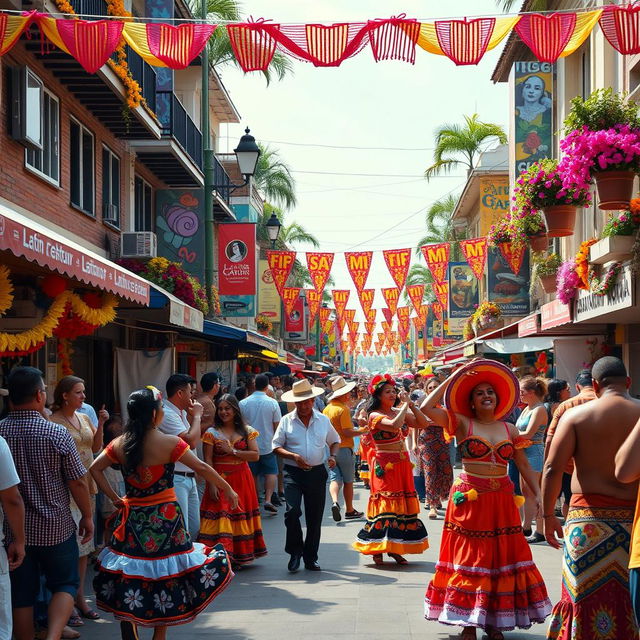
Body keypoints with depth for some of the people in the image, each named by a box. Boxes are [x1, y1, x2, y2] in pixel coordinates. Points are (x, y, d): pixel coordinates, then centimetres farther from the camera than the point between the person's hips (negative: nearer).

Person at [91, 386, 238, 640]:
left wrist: (114, 497, 6)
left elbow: (95, 469, 5)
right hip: (164, 519, -4)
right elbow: (201, 468, -9)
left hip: (132, 518, 4)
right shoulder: (169, 443, -12)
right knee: (165, 577, 11)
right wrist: (227, 489, 2)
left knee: (128, 579, 10)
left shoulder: (120, 443, 0)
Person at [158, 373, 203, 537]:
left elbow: (194, 441, 24)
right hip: (175, 479, -10)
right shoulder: (166, 413, -16)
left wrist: (193, 416, 13)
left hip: (189, 479, 10)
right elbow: (191, 441, -23)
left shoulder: (181, 413, 13)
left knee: (194, 529, 16)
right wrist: (196, 416, -9)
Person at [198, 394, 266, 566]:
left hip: (242, 480, 2)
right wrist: (212, 484, -14)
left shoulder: (247, 431, 6)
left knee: (241, 518, 3)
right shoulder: (212, 433, 1)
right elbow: (208, 461, -5)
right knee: (220, 518, -10)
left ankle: (239, 556, 11)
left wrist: (232, 451, -11)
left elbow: (255, 455, -3)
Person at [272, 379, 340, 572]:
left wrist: (332, 455, 0)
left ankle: (311, 558, 18)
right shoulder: (286, 420, 2)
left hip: (317, 473, 2)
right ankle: (295, 552, 1)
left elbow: (335, 441, 21)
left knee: (315, 517, 5)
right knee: (292, 511, -18)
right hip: (293, 473, -2)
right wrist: (294, 456, -14)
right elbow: (276, 446, 2)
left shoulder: (323, 420, 9)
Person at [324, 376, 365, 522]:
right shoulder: (343, 409, -15)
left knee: (335, 478, 4)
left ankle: (334, 502, -22)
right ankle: (349, 510, 18)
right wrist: (363, 430, -7)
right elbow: (347, 432, -19)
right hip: (344, 448, -5)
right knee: (348, 481, 8)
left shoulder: (327, 408, 6)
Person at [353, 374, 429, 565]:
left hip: (402, 465, 7)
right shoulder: (375, 416, -10)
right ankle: (377, 550, -1)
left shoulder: (399, 412, 10)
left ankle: (394, 549, 14)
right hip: (384, 467, -7)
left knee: (401, 504, 6)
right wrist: (405, 405, -17)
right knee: (385, 502, -8)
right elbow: (395, 425, -29)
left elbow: (423, 423, 4)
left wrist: (410, 404, -4)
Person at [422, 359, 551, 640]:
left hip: (501, 501, 3)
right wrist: (452, 379, -8)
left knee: (501, 559, 7)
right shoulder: (462, 423, -1)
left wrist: (538, 495, 0)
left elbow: (524, 465, 10)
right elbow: (427, 408, -13)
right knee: (469, 560, 2)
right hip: (469, 499, -3)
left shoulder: (510, 430, 9)